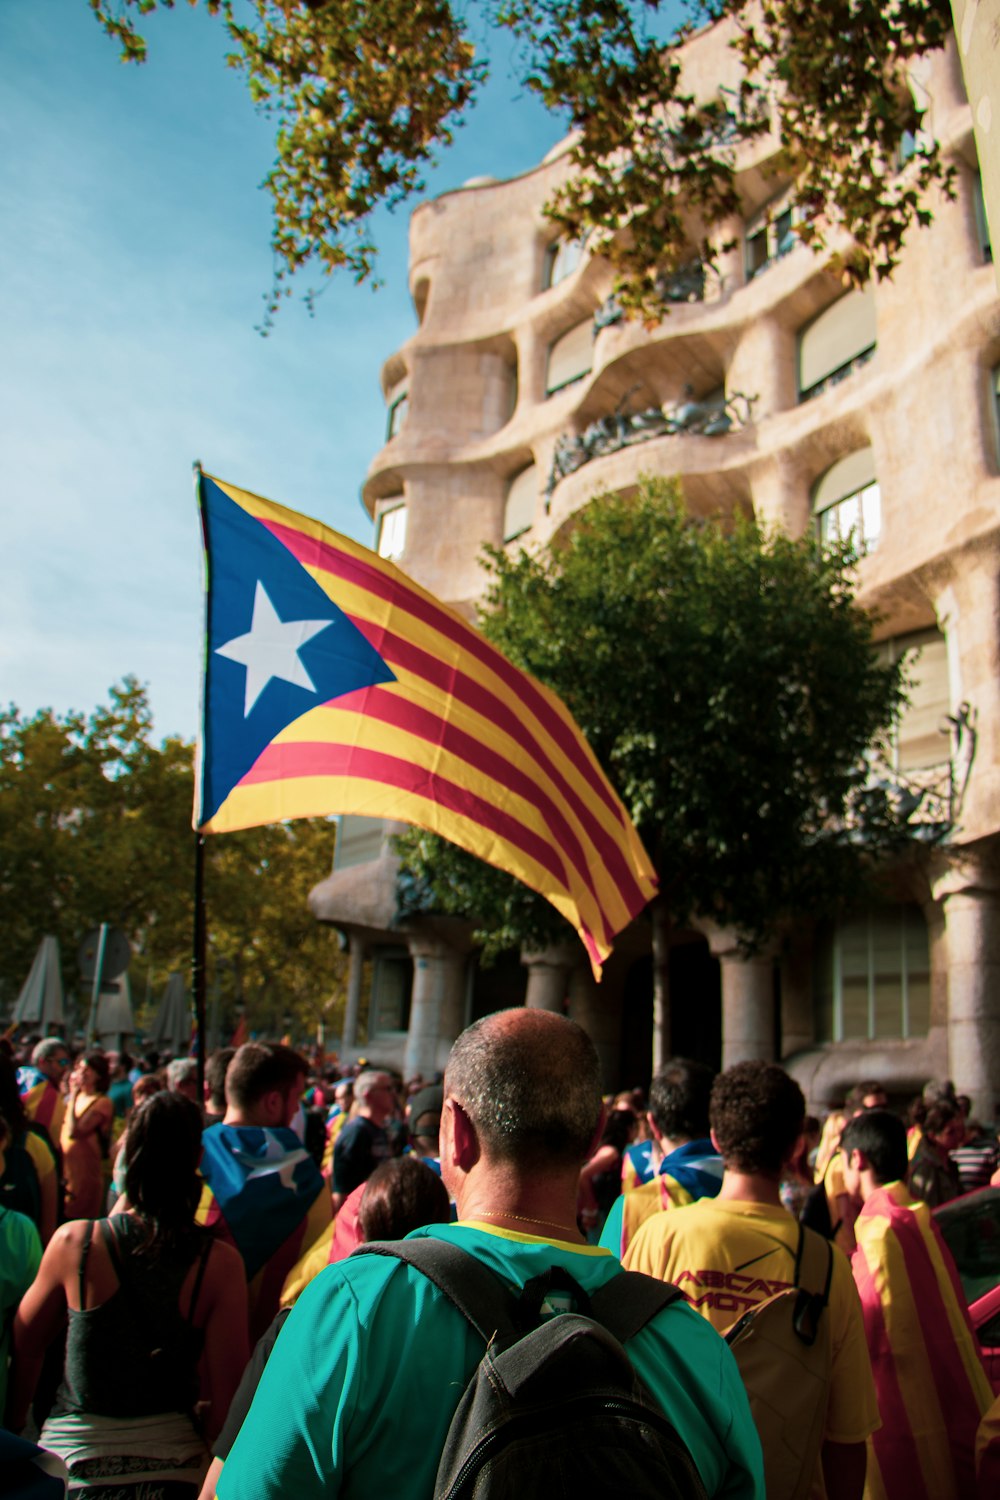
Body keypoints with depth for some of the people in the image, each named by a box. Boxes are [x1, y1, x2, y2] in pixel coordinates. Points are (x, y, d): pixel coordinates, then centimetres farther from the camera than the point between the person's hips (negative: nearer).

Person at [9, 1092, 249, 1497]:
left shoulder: (74, 1241, -14)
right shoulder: (221, 1265, -17)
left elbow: (24, 1346, 3)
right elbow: (226, 1405, -14)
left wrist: (13, 1424, 18)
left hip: (72, 1459, 0)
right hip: (173, 1465, 0)